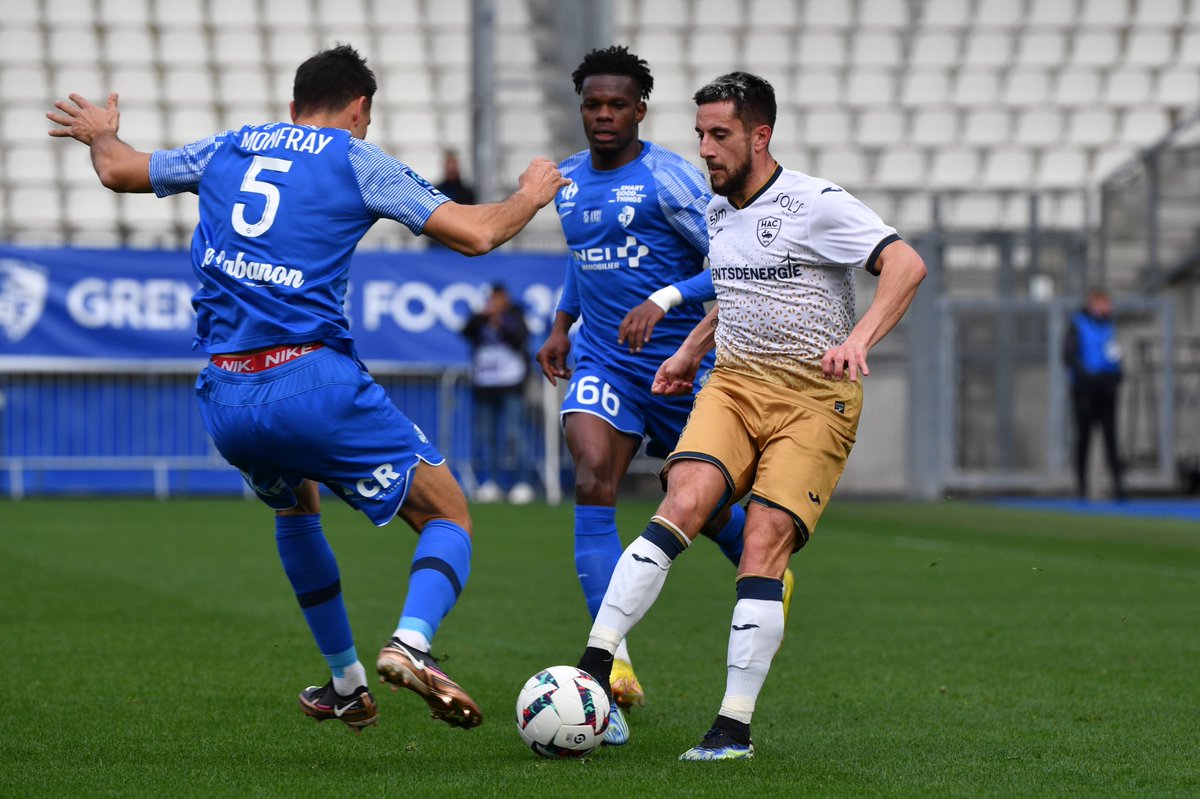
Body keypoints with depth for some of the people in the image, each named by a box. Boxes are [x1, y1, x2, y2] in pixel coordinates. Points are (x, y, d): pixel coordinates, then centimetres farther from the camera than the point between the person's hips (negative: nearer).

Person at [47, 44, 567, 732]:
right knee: (450, 518, 4)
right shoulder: (356, 160, 4)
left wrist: (99, 133, 56)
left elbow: (118, 170, 33)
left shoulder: (225, 151, 18)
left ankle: (347, 685, 34)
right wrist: (533, 194, 17)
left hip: (223, 400, 5)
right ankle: (411, 642, -25)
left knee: (296, 504, 35)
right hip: (313, 383, -5)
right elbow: (474, 234, -3)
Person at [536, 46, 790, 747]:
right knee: (594, 484, -21)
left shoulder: (669, 179, -12)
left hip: (676, 361, -3)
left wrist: (664, 300, -27)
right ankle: (615, 666, -27)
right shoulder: (567, 181, 8)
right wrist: (562, 325, 20)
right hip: (602, 362, 4)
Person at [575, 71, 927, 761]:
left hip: (816, 397, -5)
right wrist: (691, 351, 21)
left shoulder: (816, 204, -11)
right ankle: (593, 667, -27)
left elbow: (907, 264, -19)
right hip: (734, 382, 5)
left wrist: (858, 340, -32)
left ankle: (735, 728, -12)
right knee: (683, 504, -20)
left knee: (763, 544, -16)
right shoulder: (717, 210, 11)